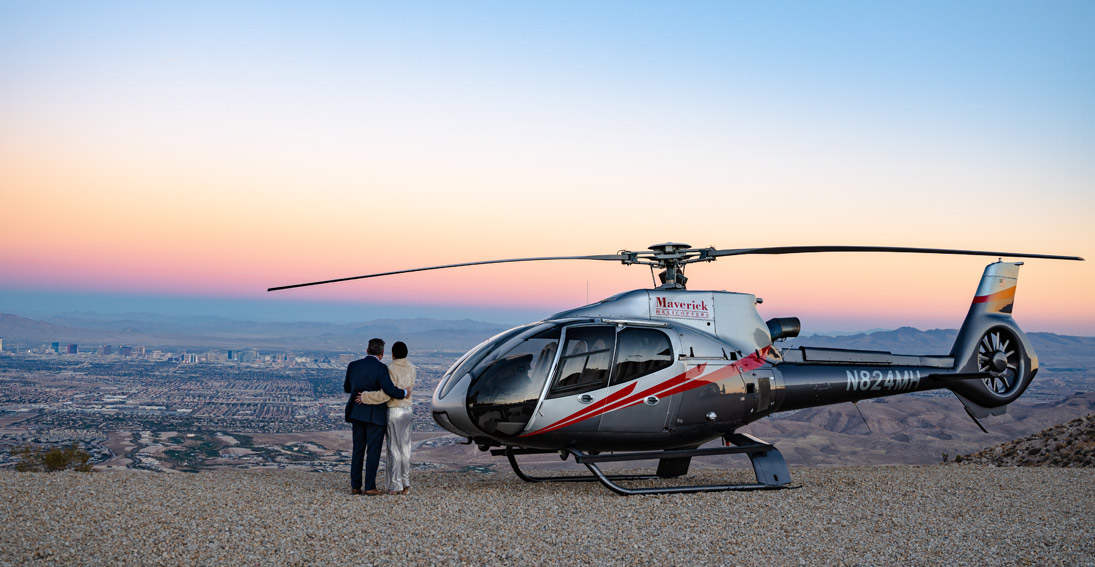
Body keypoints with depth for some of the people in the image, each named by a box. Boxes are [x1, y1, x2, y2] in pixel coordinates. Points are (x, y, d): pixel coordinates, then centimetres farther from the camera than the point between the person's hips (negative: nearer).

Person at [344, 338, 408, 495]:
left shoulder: (353, 365, 2)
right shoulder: (380, 368, -14)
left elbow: (347, 388, 14)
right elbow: (390, 390, -22)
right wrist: (404, 393, -4)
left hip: (357, 413, 5)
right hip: (375, 416, -5)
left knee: (358, 450, 12)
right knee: (373, 451, 2)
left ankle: (355, 486, 12)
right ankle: (370, 487, 2)